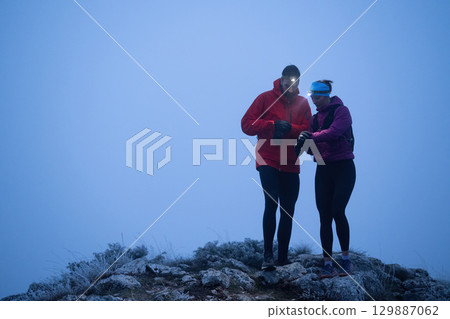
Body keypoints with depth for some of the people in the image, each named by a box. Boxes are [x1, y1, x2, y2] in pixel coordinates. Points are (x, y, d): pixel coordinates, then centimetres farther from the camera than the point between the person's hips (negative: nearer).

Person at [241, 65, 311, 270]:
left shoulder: (302, 103, 10)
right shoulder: (266, 98, 3)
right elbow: (247, 124, -2)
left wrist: (289, 128, -17)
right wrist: (273, 125, -13)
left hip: (291, 165, 4)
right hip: (268, 161, -4)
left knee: (288, 211, 7)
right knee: (271, 204, -17)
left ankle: (283, 258, 14)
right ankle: (267, 255, -15)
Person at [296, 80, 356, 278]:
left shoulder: (341, 111, -4)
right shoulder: (315, 118, 15)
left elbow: (334, 131, -22)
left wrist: (313, 136, -33)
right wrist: (303, 143, -14)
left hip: (343, 167, -6)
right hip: (323, 170, 6)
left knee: (337, 212, -15)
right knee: (324, 216, -2)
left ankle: (346, 259, 0)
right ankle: (327, 263, 0)